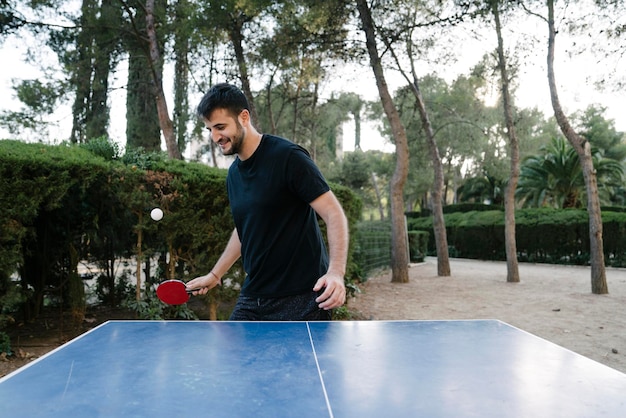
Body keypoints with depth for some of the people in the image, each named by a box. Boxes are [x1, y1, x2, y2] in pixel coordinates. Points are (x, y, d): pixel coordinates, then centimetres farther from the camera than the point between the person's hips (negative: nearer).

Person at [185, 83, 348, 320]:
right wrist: (215, 275, 28)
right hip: (252, 299, 7)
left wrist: (336, 272, -29)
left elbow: (334, 214, -16)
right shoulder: (233, 174, 11)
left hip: (300, 299, -7)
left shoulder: (288, 157, -13)